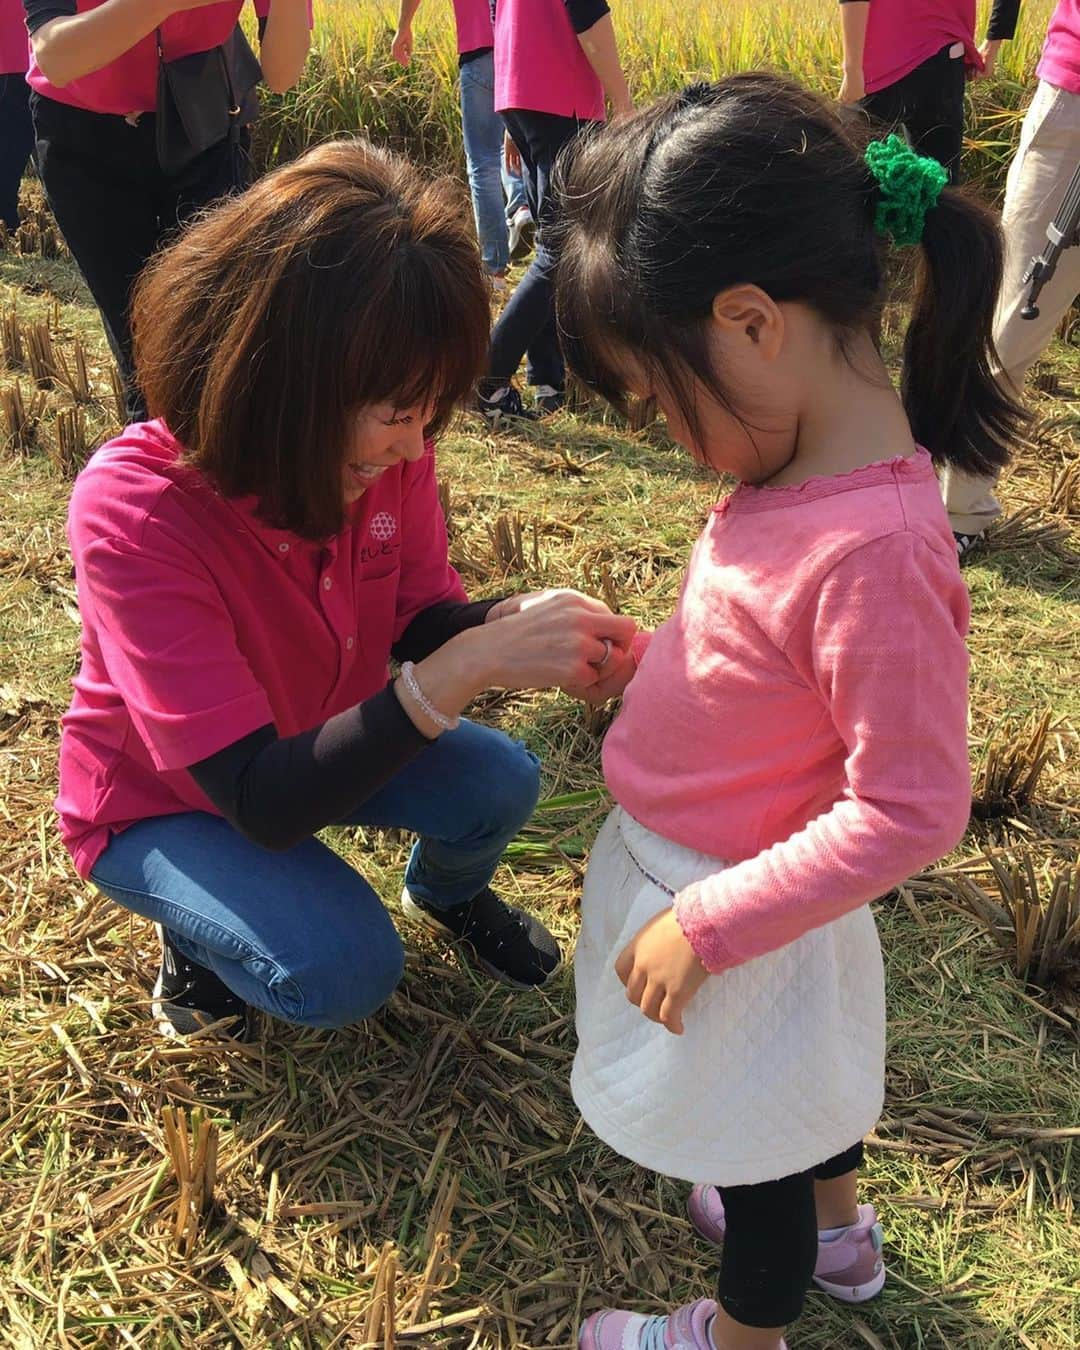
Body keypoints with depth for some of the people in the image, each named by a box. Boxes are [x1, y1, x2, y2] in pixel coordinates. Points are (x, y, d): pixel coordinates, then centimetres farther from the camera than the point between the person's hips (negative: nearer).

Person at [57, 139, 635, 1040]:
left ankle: (449, 891, 17)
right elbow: (264, 804, -39)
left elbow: (419, 622, -6)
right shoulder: (132, 513, -36)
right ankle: (196, 929, 9)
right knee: (344, 971, -26)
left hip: (323, 738, 5)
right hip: (158, 802, -4)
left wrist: (510, 624, -30)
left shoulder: (384, 444, -21)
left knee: (499, 782, -19)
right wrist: (469, 667, -47)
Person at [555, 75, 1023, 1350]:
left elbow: (908, 811, -31)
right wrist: (639, 659, -1)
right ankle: (836, 1232, 62)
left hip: (731, 914, -8)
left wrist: (709, 925, -25)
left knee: (754, 1143, 20)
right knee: (790, 1083, 33)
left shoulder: (872, 550, -36)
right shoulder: (808, 474, -8)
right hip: (696, 874, 8)